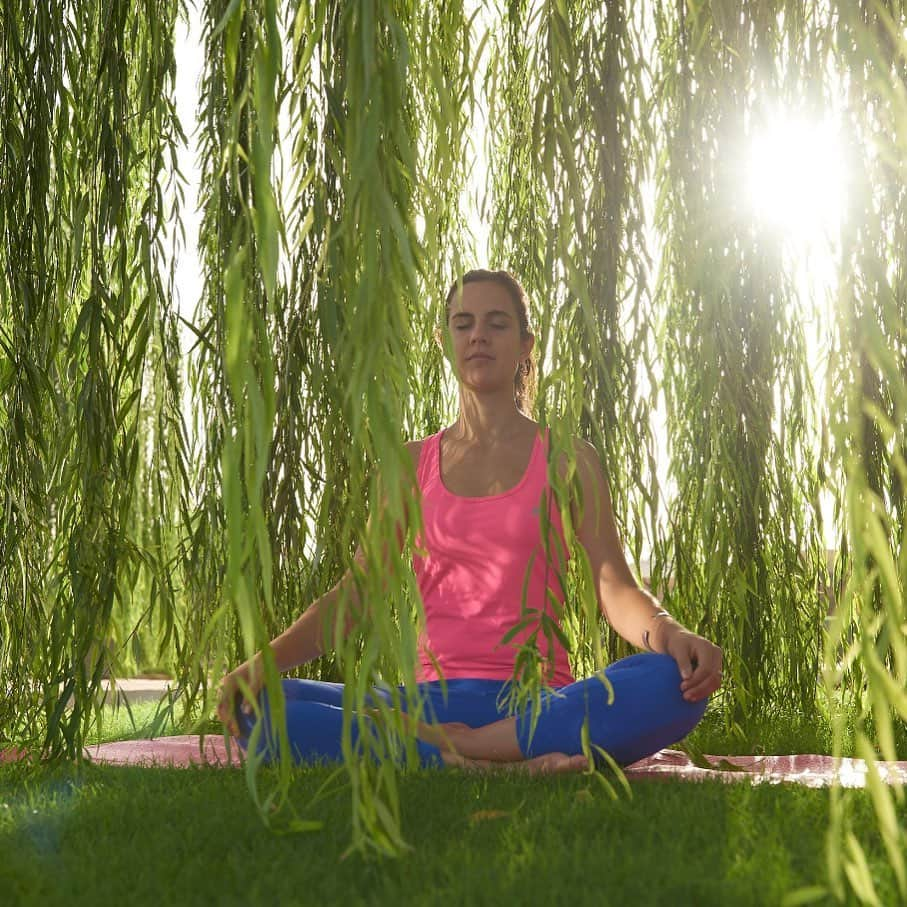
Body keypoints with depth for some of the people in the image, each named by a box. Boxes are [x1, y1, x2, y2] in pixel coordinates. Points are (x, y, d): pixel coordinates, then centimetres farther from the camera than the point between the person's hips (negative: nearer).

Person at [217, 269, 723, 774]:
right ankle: (499, 766, -30)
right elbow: (354, 595, 9)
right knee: (258, 707, -24)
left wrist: (668, 633, -23)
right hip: (434, 702, 2)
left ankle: (446, 746, -25)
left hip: (538, 704, -1)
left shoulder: (567, 461, 10)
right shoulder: (412, 464, 15)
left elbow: (616, 588, 1)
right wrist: (265, 660, -9)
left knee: (672, 684, -33)